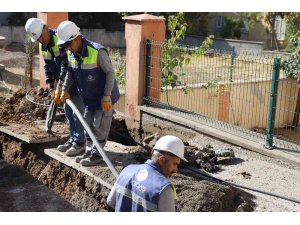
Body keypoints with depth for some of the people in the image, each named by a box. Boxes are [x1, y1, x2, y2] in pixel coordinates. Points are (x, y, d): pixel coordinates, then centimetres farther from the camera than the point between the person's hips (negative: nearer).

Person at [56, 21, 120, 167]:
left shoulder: (98, 52, -27)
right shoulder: (71, 54, -4)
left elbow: (110, 73, -22)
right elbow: (70, 72, 13)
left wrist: (106, 97, -23)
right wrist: (65, 90, 7)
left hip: (104, 97, -7)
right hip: (89, 97, 8)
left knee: (100, 126, 0)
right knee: (88, 124, 14)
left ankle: (96, 154, 12)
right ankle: (89, 152, 26)